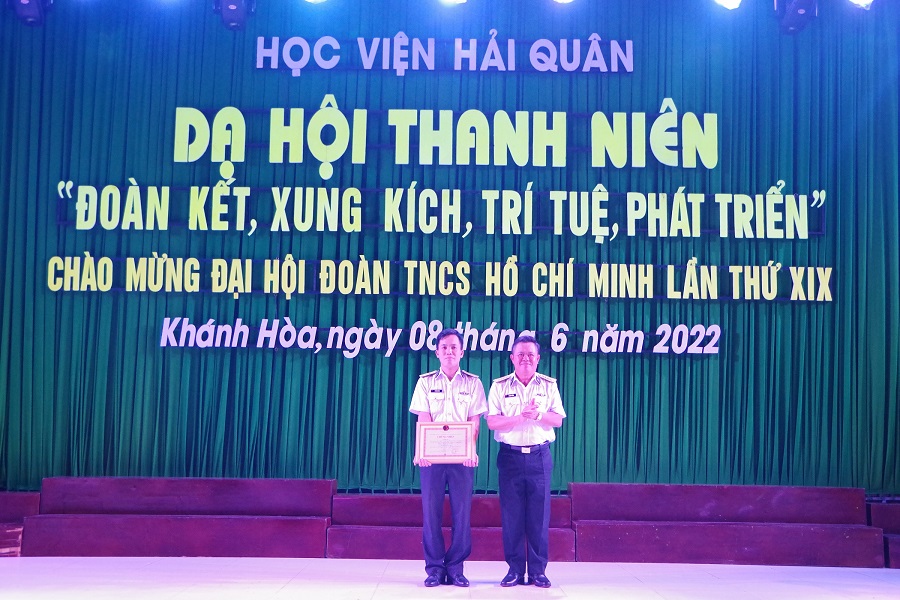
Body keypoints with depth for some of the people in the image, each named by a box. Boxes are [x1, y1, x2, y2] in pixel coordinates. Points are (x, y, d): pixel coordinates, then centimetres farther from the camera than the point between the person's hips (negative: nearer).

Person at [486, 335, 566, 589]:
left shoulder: (549, 385, 8)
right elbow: (492, 422, -3)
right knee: (511, 514, 0)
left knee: (539, 514, 0)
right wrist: (520, 417, -17)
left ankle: (538, 570, 7)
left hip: (540, 456, 1)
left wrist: (538, 414, -17)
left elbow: (558, 420, 2)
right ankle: (515, 570, 7)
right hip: (510, 455, 0)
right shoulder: (500, 386, 5)